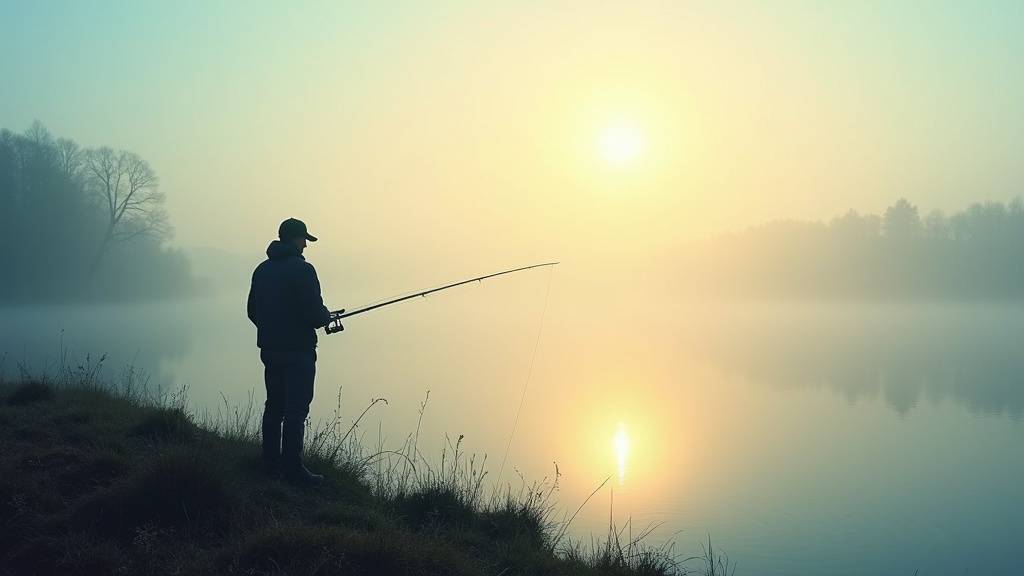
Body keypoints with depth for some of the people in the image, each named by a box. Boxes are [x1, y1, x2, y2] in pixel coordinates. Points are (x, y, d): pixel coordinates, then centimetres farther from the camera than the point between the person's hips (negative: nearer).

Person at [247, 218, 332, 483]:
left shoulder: (262, 270, 10)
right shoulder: (301, 269, -14)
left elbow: (253, 312, 14)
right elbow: (315, 312, -19)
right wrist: (326, 316, 2)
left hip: (269, 349, 8)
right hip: (298, 351, -8)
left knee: (274, 405, 15)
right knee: (296, 409, -5)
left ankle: (271, 462, 21)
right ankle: (292, 467, -5)